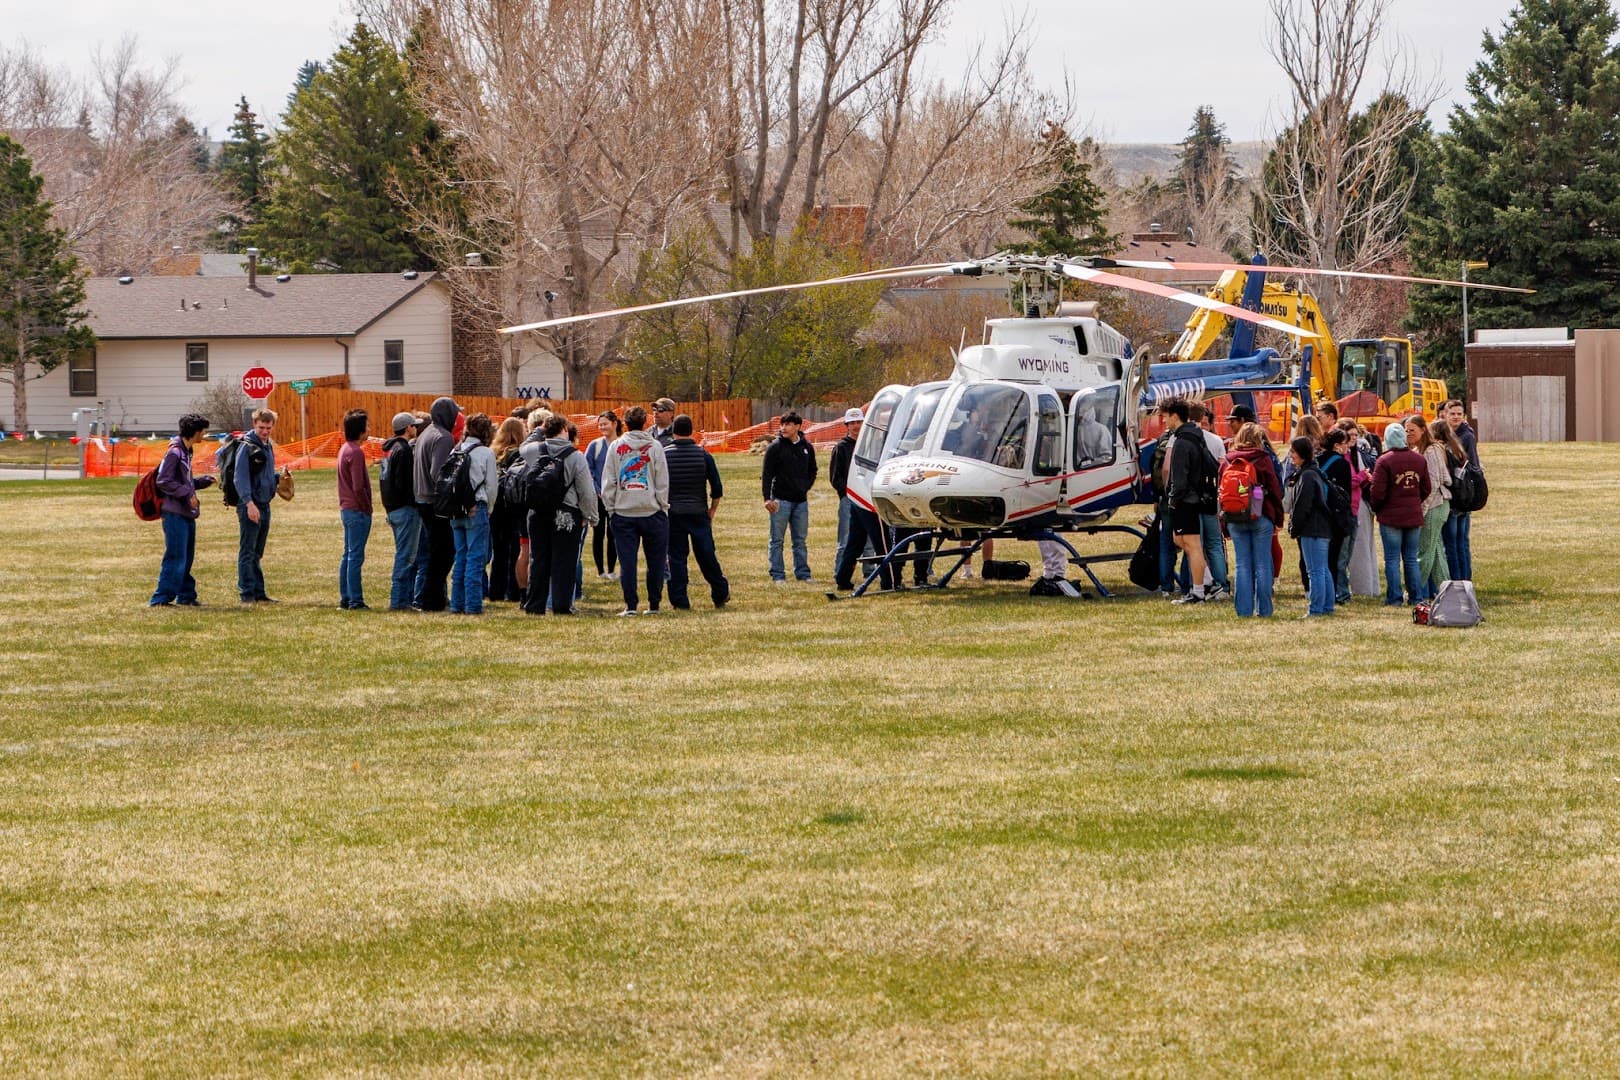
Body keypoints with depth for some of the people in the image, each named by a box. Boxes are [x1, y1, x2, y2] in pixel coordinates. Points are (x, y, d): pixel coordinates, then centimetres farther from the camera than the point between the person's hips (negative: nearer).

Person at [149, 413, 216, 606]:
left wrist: (203, 481, 9)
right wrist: (187, 493, -19)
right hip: (175, 513, -10)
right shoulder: (175, 452, -13)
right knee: (175, 557, -10)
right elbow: (163, 482, -18)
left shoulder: (186, 452, 16)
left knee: (186, 558, 15)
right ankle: (161, 598, -9)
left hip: (187, 514, 10)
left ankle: (186, 596, 22)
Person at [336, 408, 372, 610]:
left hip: (346, 509, 10)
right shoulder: (356, 452, -16)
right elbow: (358, 487, -20)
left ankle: (345, 599, 17)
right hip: (357, 510, -10)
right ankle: (355, 601, -7)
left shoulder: (345, 449, 14)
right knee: (356, 557, -7)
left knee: (348, 556, 13)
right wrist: (367, 509, -11)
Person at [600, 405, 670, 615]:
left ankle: (630, 604, -2)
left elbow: (608, 482, 2)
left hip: (623, 511, 1)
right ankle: (654, 604, 10)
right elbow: (662, 482, -1)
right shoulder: (654, 447, -2)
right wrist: (663, 506, 7)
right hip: (651, 511, -1)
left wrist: (610, 507, 10)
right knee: (655, 560, 8)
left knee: (627, 560, 2)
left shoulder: (616, 447, 2)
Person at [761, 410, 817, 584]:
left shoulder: (807, 447, 7)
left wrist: (805, 487, 7)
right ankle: (777, 575, 2)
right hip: (781, 499, -4)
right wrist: (767, 498, -12)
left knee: (800, 540, 9)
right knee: (777, 540, -1)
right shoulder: (776, 447, -5)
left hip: (801, 500, 4)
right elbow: (766, 474, -5)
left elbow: (812, 471, 22)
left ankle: (803, 573, 16)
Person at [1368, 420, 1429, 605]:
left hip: (1391, 516, -5)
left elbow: (1377, 492, -13)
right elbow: (1426, 489, 10)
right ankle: (1416, 597, 12)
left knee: (1392, 560, 2)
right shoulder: (1419, 459, 3)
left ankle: (1394, 598, 1)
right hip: (1414, 517, 5)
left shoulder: (1384, 461, -14)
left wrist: (1375, 507, 6)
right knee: (1411, 559, 12)